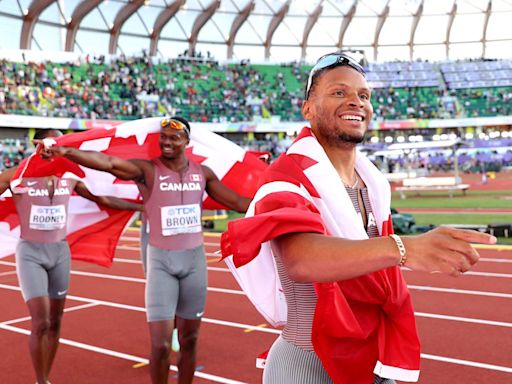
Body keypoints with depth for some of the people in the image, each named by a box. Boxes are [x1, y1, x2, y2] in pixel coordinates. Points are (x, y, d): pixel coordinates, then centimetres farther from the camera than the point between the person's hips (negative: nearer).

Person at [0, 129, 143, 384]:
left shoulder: (70, 177, 2)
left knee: (55, 322, 10)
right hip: (30, 253, -4)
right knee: (41, 323, -9)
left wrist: (143, 207, 9)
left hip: (60, 252, 4)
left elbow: (102, 199, 9)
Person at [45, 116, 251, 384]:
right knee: (160, 345, -6)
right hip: (161, 262, -3)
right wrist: (66, 152, -41)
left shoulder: (202, 173, 4)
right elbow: (107, 162, -26)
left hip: (194, 260, 4)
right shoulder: (147, 170, -10)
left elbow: (238, 202, 10)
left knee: (189, 340, 12)